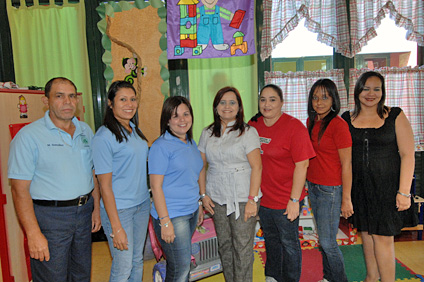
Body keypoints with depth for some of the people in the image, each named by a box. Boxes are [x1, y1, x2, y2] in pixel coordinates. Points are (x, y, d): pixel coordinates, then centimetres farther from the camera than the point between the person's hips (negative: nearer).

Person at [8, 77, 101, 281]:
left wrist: (96, 208, 9)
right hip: (49, 217, -5)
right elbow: (20, 189, -14)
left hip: (84, 211, 6)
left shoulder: (86, 131, 6)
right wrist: (33, 233, -18)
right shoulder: (29, 136, -12)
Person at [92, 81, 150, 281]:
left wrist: (148, 200, 10)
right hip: (118, 208, -7)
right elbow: (105, 185, -16)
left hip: (142, 204, 7)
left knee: (137, 261, 18)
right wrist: (116, 227, -16)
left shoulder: (134, 129, 7)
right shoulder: (104, 137, -16)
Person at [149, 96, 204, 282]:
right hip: (172, 215, -7)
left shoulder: (192, 143, 10)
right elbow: (156, 186, -16)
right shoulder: (161, 146, -13)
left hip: (191, 212, 7)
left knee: (182, 265, 16)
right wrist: (165, 222, -18)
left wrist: (199, 206, 18)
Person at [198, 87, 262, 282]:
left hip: (243, 198, -4)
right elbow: (201, 166, 11)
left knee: (242, 247, 1)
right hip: (217, 199, 4)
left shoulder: (248, 132, -4)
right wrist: (203, 194, 4)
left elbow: (256, 167, -9)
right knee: (224, 245, 13)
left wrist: (252, 199, -14)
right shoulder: (207, 133, 8)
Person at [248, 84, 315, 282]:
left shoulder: (294, 127, -15)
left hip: (285, 199, -5)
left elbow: (302, 165, -17)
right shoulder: (253, 125, 1)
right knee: (270, 238, 24)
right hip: (261, 196, 6)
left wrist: (294, 200, -18)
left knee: (289, 242, 13)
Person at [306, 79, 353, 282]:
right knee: (323, 237, 19)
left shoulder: (338, 125, -16)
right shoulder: (311, 121, 6)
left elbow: (347, 165, -15)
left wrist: (346, 200, -14)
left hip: (331, 189, -7)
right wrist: (310, 184, 13)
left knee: (328, 242, 2)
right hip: (313, 186, 7)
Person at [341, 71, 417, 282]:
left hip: (387, 185, -3)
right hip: (358, 186, 3)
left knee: (382, 237, -1)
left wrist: (404, 191, -11)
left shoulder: (395, 116, -3)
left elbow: (407, 155, -5)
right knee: (366, 233, 14)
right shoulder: (347, 119, 4)